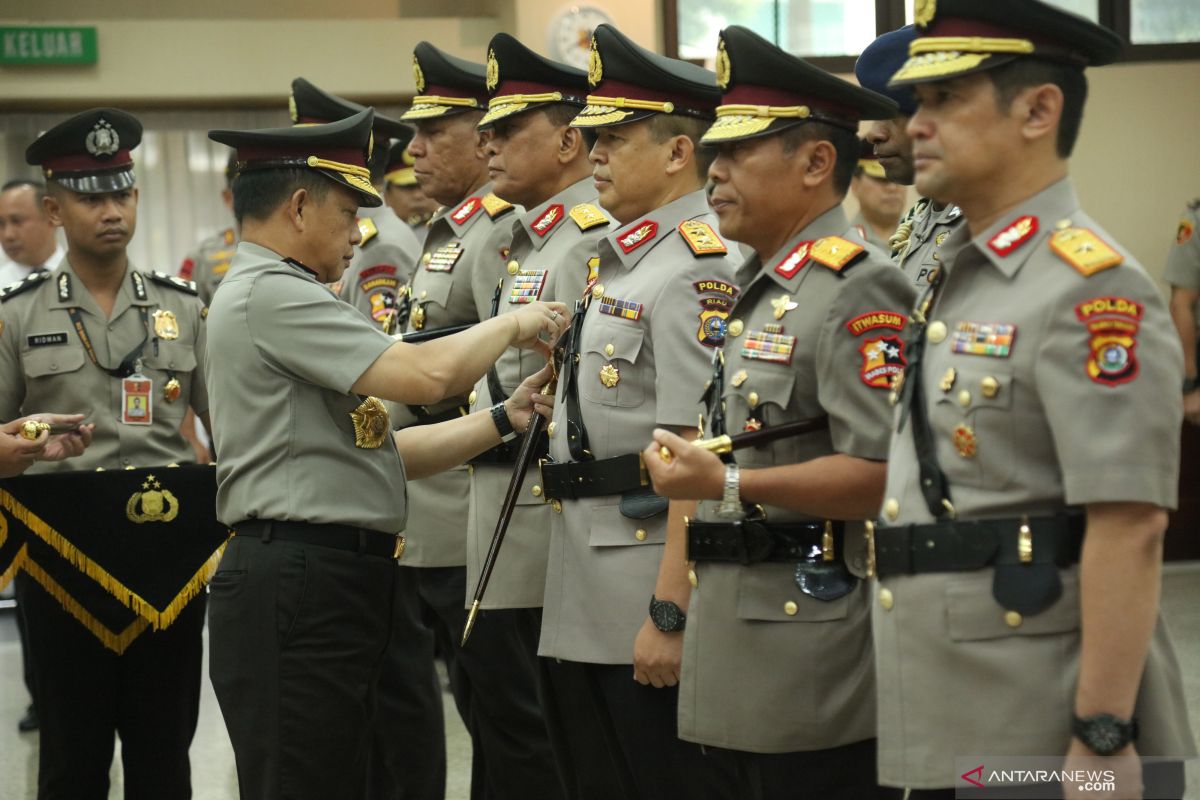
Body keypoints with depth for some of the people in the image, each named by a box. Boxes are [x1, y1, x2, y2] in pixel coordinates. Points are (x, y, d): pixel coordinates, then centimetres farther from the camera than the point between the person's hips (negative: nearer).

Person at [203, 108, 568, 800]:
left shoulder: (277, 296, 21)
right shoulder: (271, 294, -12)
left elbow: (384, 451, 18)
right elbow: (426, 375, -20)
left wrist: (507, 417, 12)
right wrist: (512, 325, -2)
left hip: (331, 586, 11)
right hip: (298, 588, -11)